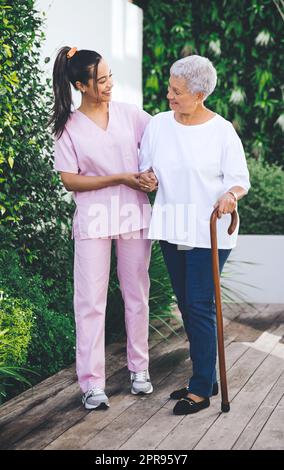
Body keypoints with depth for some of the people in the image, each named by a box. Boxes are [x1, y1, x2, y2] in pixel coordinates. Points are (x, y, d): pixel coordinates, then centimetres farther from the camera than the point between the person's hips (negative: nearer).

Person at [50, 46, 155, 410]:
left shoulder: (128, 113, 3)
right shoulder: (68, 127, -2)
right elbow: (69, 180, -7)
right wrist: (120, 178, -12)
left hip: (134, 214, 3)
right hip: (93, 219, -2)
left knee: (137, 295, 11)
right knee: (91, 300, -2)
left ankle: (139, 368, 27)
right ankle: (92, 383, 5)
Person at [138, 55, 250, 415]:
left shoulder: (221, 130, -7)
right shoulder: (159, 124, 5)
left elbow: (240, 180, -4)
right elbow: (146, 168, 13)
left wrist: (230, 195, -26)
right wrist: (145, 178, -10)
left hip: (208, 231, -5)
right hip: (171, 228, 5)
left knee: (200, 305, -5)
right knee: (185, 305, 12)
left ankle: (201, 389, 6)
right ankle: (205, 377, 26)